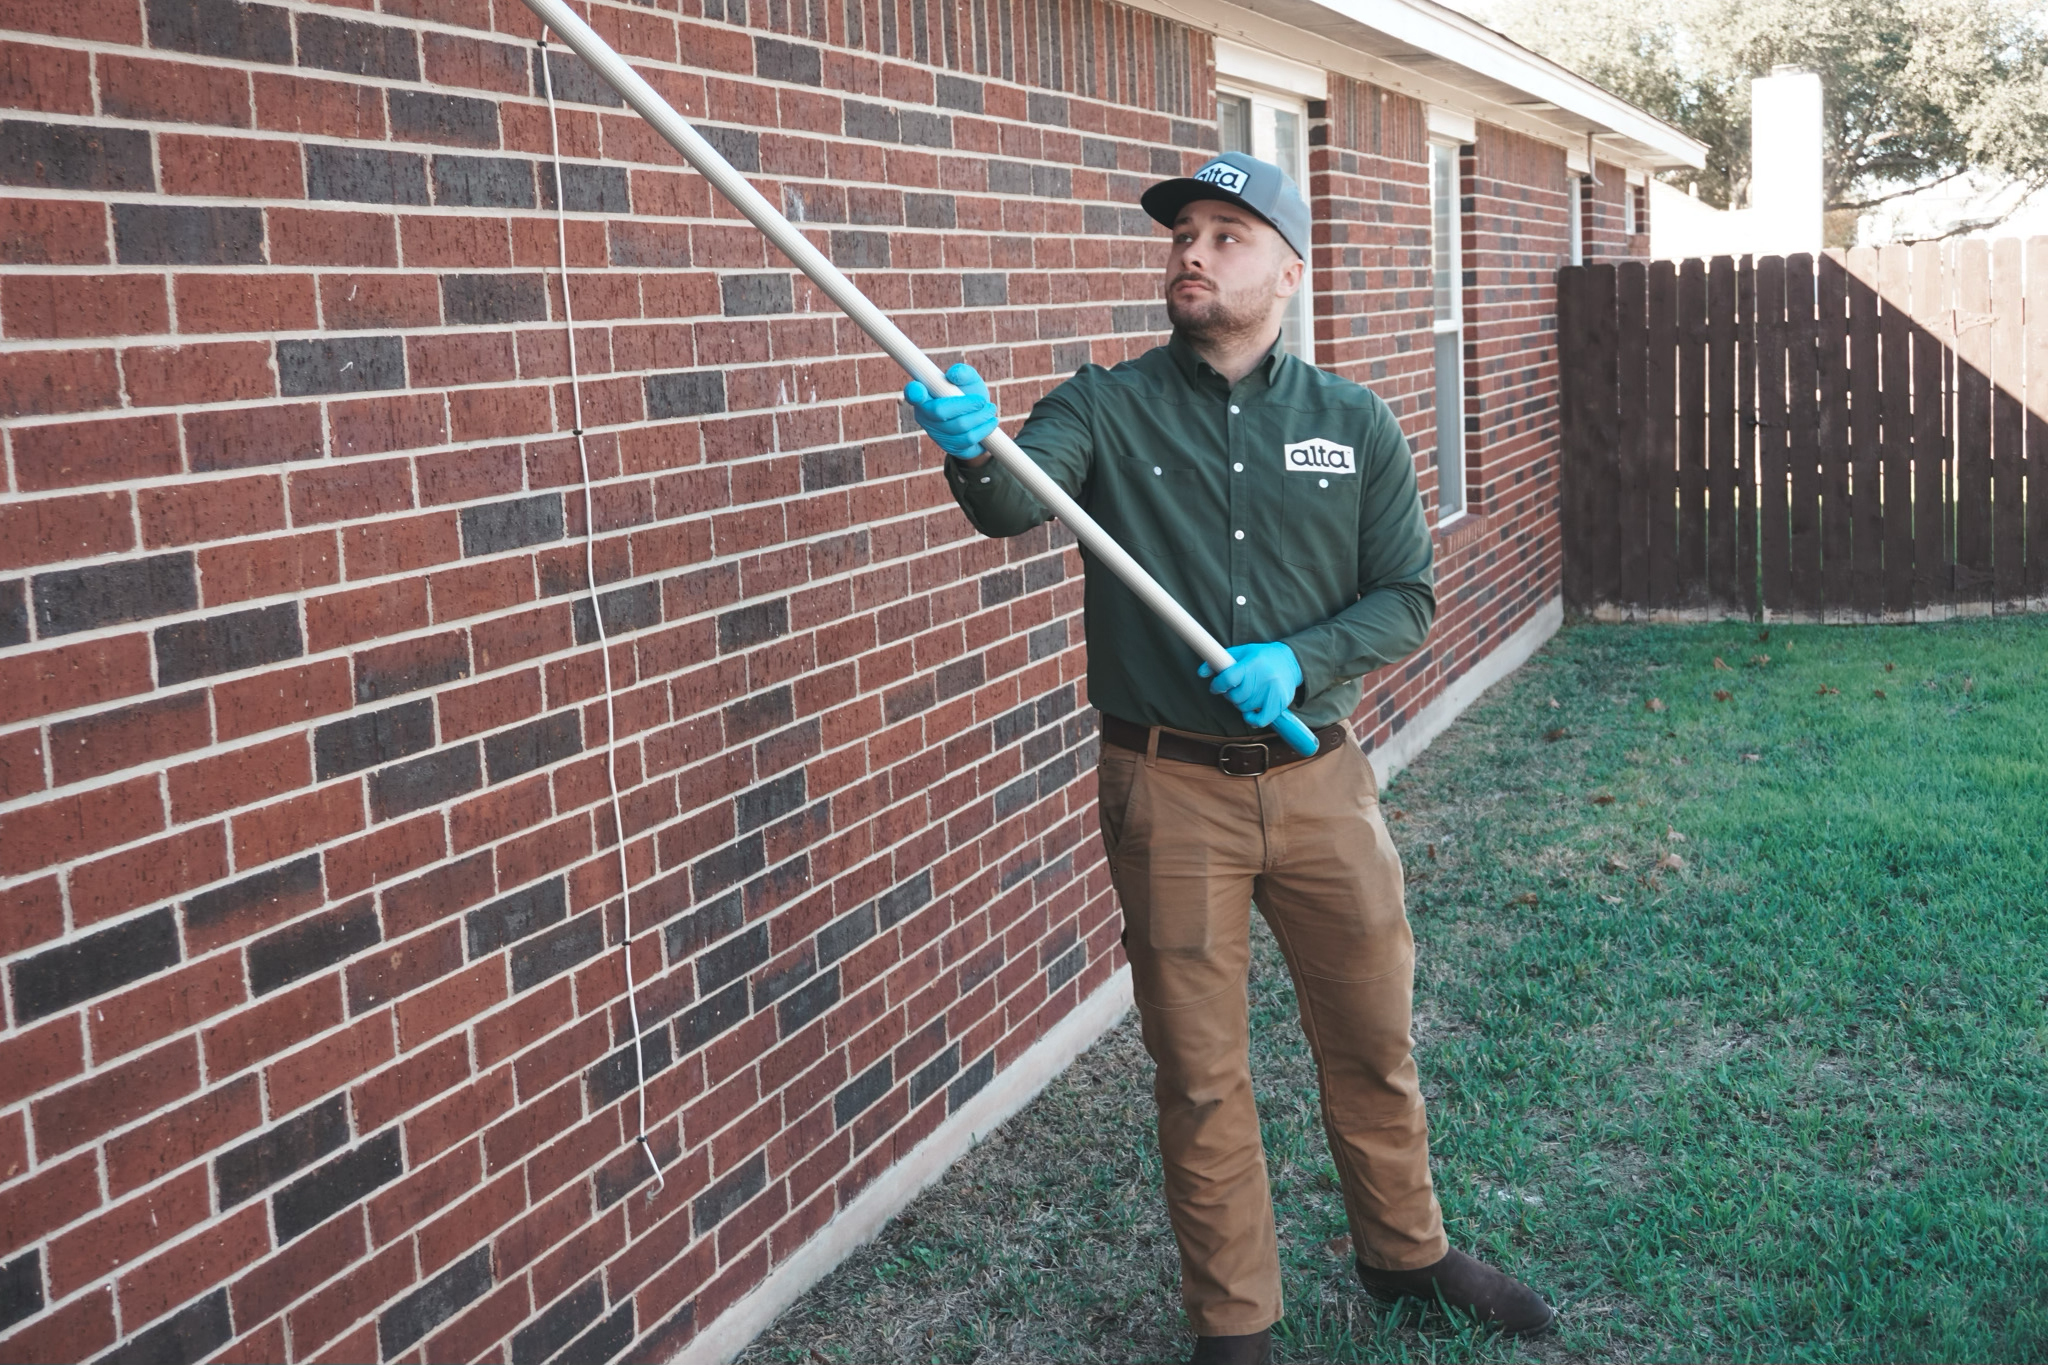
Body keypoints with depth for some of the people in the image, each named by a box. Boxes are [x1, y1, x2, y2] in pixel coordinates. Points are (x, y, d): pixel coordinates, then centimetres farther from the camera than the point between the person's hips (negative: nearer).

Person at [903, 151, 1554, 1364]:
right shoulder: (1108, 410, -3)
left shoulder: (1356, 425, 3)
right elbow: (1017, 503, -23)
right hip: (1169, 790, -2)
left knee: (1373, 1040, 16)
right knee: (1201, 1073, 8)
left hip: (1321, 777, 2)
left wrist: (1299, 661, -16)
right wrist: (974, 450, -46)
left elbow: (1408, 599, 2)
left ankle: (1406, 1252, 41)